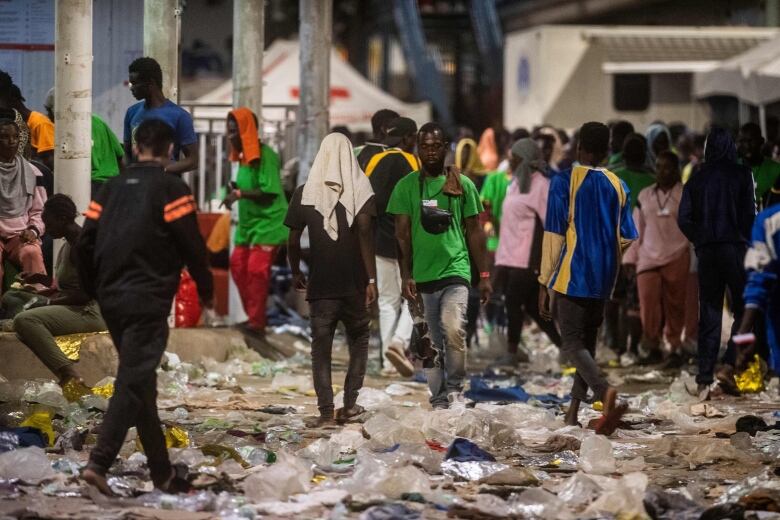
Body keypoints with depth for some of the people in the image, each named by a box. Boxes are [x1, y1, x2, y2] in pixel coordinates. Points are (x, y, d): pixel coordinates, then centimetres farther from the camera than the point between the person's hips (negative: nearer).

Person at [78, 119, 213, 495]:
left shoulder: (112, 188, 11)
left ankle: (162, 472, 18)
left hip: (111, 300, 6)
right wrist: (206, 291, 7)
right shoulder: (171, 189, -5)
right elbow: (192, 246, -8)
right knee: (133, 383, -8)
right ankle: (99, 462, -21)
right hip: (147, 302, -6)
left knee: (139, 383, 14)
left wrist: (94, 291, 20)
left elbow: (85, 245, 8)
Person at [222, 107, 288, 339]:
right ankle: (253, 318, 17)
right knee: (238, 265, 8)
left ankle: (257, 323, -10)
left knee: (256, 270, -14)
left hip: (268, 223, -9)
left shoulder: (265, 156, -16)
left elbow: (268, 194, -21)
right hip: (248, 223, 9)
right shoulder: (245, 155, 11)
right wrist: (236, 191, 0)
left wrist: (240, 194, -26)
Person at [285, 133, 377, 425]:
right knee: (358, 340, 17)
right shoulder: (360, 188, -3)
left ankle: (326, 411, -4)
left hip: (320, 283, 0)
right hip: (354, 283, 0)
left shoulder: (305, 192, 3)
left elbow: (293, 241, 3)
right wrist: (372, 278, -12)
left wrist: (296, 273, 19)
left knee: (321, 347, 4)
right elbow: (365, 231, -12)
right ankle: (349, 404, 11)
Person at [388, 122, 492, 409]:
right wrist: (406, 275, -6)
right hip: (422, 276, 1)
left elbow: (474, 232, 10)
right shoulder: (406, 187, 5)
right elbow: (402, 234, 3)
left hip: (455, 270, -1)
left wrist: (484, 275, 7)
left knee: (453, 328, -22)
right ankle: (439, 399, 16)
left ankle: (455, 389, -7)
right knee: (432, 343, 6)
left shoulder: (463, 185, 6)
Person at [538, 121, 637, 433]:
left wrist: (544, 282, -6)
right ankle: (573, 411, 20)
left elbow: (554, 235, -10)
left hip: (572, 276, -5)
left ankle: (604, 392, -30)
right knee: (587, 340, 16)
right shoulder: (617, 186, 5)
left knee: (572, 343, -5)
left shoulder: (564, 181, -8)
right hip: (603, 279, 5)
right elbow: (627, 238, 8)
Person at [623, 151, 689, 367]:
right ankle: (653, 347, 4)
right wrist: (630, 257, 11)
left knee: (674, 305, 0)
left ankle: (675, 348, 10)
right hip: (648, 258, 2)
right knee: (648, 302, -8)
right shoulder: (645, 196, 12)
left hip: (677, 259, -2)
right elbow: (636, 229, 16)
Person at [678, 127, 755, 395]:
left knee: (708, 314, 7)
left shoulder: (697, 178, 5)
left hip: (706, 251, 3)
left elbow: (683, 219, 1)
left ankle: (705, 378, 5)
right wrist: (747, 241, 7)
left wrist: (700, 240, 13)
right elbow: (750, 213, -7)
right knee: (743, 310, 6)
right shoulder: (741, 174, -3)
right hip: (735, 248, -3)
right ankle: (728, 366, -12)